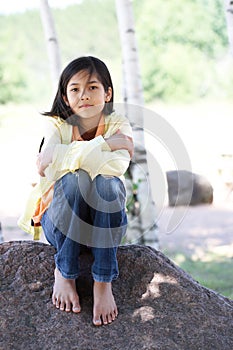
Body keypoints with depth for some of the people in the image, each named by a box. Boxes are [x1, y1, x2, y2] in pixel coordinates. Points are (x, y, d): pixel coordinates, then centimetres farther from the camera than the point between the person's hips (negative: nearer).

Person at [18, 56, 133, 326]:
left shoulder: (119, 126, -7)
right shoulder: (57, 125, -7)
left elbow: (118, 165, -30)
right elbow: (47, 166, -30)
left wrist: (62, 157, -28)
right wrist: (104, 144, -29)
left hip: (105, 223, 1)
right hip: (62, 221, 0)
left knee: (106, 181, -31)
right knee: (75, 179, -31)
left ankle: (103, 281, -22)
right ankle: (64, 272, -14)